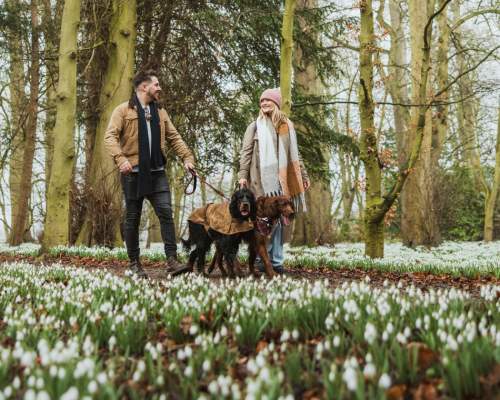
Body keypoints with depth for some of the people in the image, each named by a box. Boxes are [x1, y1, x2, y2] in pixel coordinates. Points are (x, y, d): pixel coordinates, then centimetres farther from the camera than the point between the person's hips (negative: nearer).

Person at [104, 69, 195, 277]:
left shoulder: (160, 112, 17)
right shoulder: (123, 110, -1)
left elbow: (174, 138, 18)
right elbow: (110, 137, -10)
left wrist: (187, 157, 3)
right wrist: (120, 158, -25)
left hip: (157, 173, 4)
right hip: (133, 173, -4)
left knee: (166, 213, -7)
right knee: (133, 218, 4)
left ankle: (172, 259, -7)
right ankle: (134, 262, 13)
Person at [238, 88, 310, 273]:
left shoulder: (287, 126, 16)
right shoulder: (255, 126, 8)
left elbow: (294, 154, 21)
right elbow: (245, 152, 3)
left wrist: (304, 175, 21)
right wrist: (243, 175, -8)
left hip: (282, 179, 3)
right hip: (262, 179, -3)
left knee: (278, 219, 3)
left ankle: (276, 261, 6)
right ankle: (263, 259, -2)